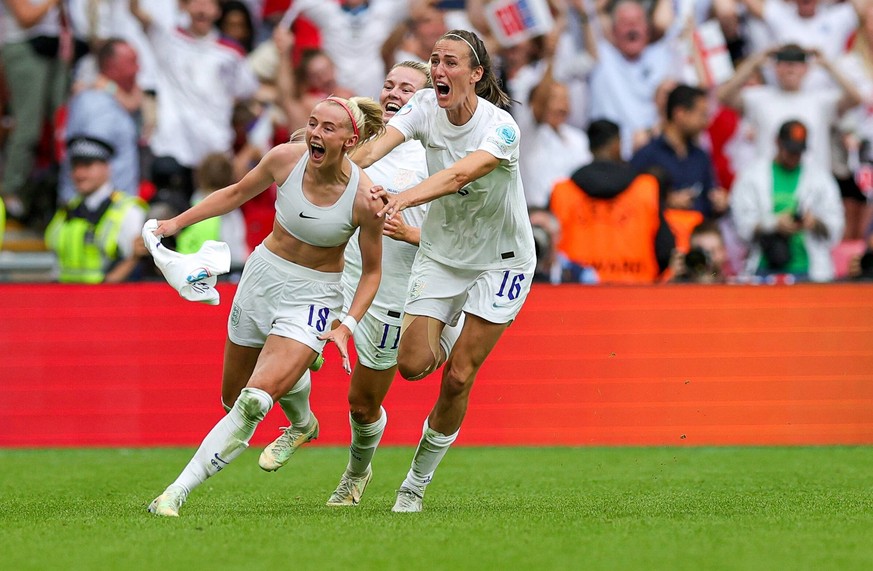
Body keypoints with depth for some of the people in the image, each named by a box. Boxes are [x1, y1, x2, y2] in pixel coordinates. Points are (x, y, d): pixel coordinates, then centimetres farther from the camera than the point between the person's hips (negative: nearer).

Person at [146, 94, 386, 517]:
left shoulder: (364, 197, -21)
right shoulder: (285, 159, -13)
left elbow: (372, 271, -7)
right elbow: (237, 193, 8)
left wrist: (347, 327, -17)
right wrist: (176, 223, 4)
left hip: (312, 298, -5)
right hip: (262, 275, 5)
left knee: (254, 403, -22)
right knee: (232, 398, 17)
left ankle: (178, 492, -19)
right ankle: (302, 423, 49)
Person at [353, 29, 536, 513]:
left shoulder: (501, 128, -26)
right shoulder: (425, 106, -11)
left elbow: (459, 174, -43)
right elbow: (380, 144, -27)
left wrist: (403, 199, -60)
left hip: (501, 260, -4)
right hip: (440, 252, 4)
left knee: (458, 378, -7)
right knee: (412, 364, -8)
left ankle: (416, 484, 10)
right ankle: (441, 350, 30)